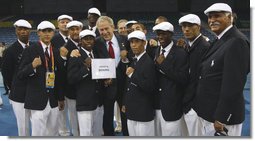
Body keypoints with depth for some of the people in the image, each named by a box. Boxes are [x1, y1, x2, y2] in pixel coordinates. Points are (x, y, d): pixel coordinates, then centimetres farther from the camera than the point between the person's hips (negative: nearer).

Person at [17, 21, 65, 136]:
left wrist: (61, 98, 16)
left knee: (53, 133, 13)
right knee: (38, 134, -2)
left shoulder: (56, 52, 10)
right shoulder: (30, 50, -5)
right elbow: (20, 75, -7)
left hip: (53, 100, 5)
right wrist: (32, 66, -25)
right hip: (38, 100, -5)